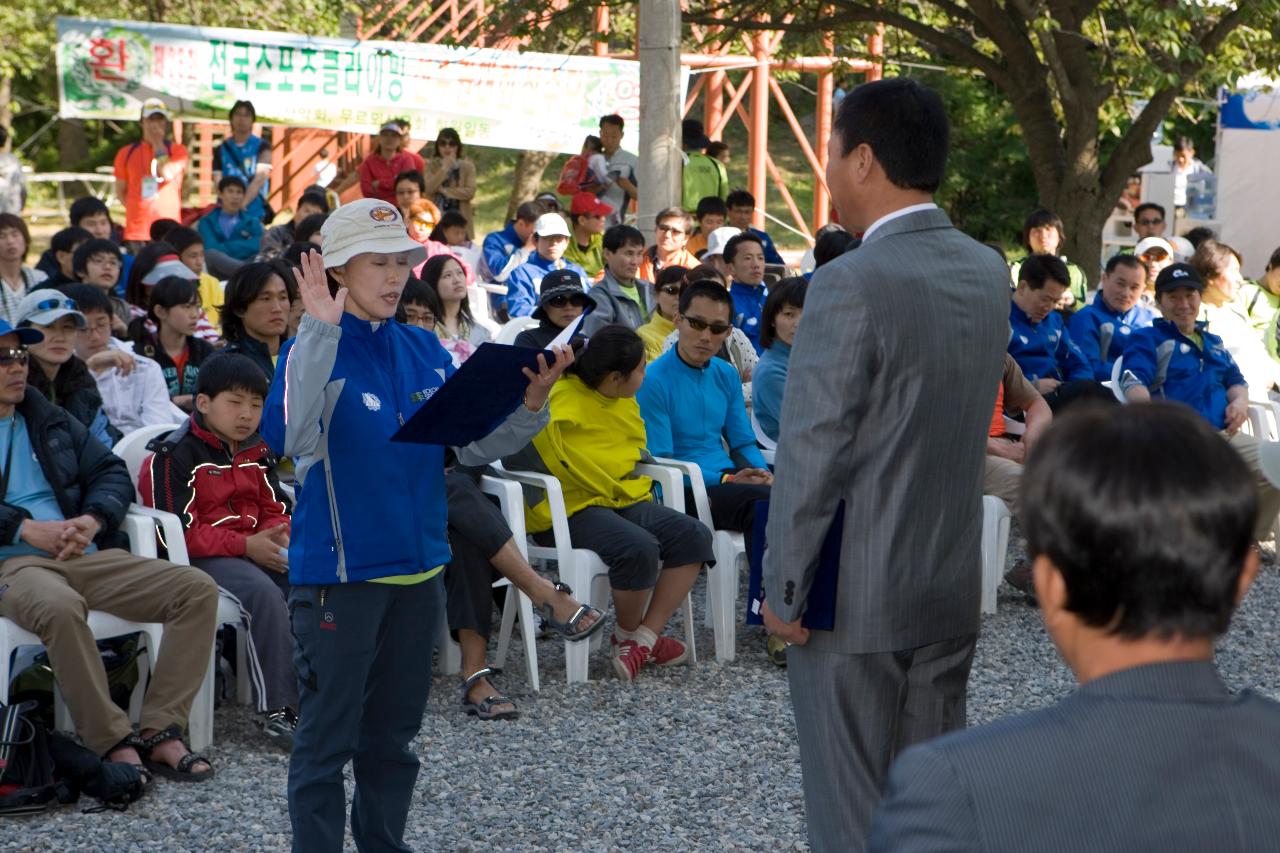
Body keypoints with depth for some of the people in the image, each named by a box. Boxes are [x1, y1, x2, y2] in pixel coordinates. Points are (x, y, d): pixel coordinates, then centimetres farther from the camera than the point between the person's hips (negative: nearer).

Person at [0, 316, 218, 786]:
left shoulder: (51, 420, 24)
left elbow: (112, 472, 19)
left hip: (87, 556, 6)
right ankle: (113, 742, -30)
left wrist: (93, 519, -3)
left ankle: (159, 730, -19)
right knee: (59, 606, -41)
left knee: (196, 588, -14)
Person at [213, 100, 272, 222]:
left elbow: (260, 179, -8)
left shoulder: (261, 147, 4)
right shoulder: (221, 149, 11)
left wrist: (242, 204, -21)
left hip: (254, 213, -2)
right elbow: (218, 181, 4)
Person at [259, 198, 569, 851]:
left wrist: (529, 406, -6)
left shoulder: (424, 350, 8)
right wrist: (321, 331, -34)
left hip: (417, 570, 6)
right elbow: (289, 438, -30)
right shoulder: (315, 350, -11)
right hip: (339, 571, -6)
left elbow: (470, 446, 11)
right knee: (326, 739, 1)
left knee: (393, 736, 17)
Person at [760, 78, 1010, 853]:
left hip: (855, 597, -7)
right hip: (953, 587, 7)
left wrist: (783, 587, -10)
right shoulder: (988, 273, 4)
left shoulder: (853, 284, -18)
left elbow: (814, 453, -17)